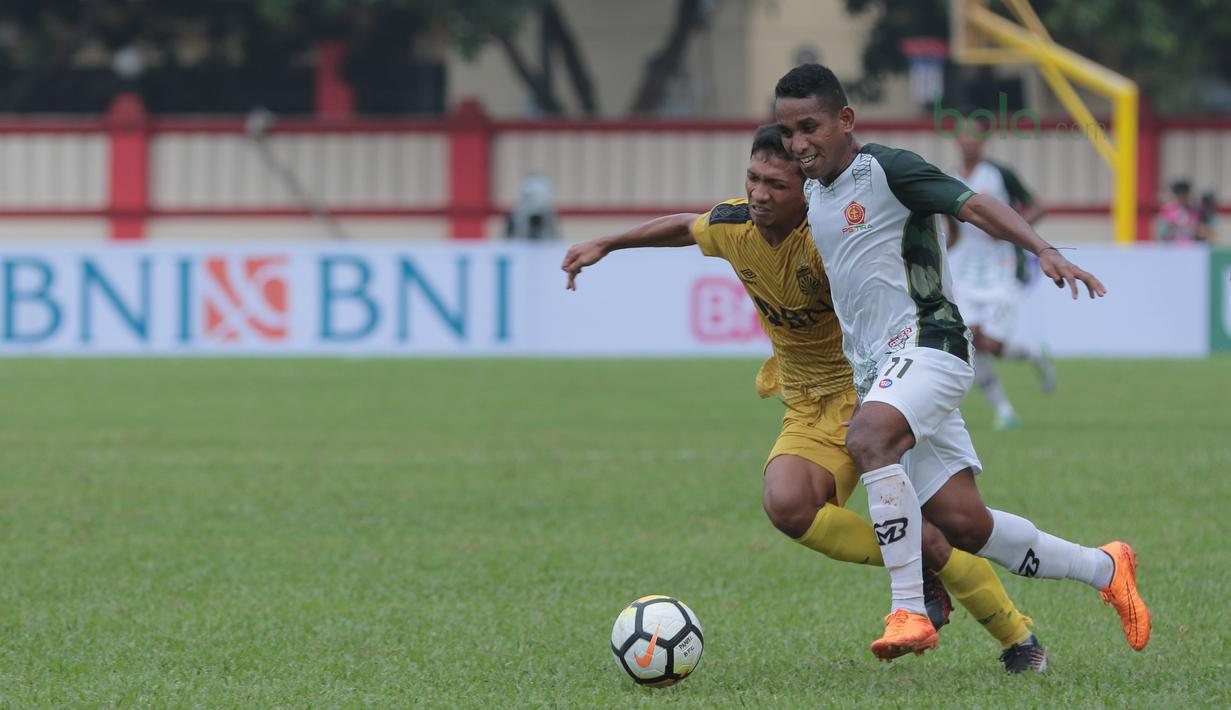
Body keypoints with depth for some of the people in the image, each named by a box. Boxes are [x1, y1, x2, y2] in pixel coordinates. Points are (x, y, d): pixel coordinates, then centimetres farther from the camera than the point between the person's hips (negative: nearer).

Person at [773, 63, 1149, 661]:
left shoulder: (886, 169, -8)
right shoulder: (811, 194, 15)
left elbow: (974, 206, -18)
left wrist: (1044, 251, -31)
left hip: (925, 345, -8)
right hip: (875, 367, 8)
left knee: (867, 439, -36)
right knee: (963, 523, 1)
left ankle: (909, 611, -36)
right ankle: (1104, 569, 21)